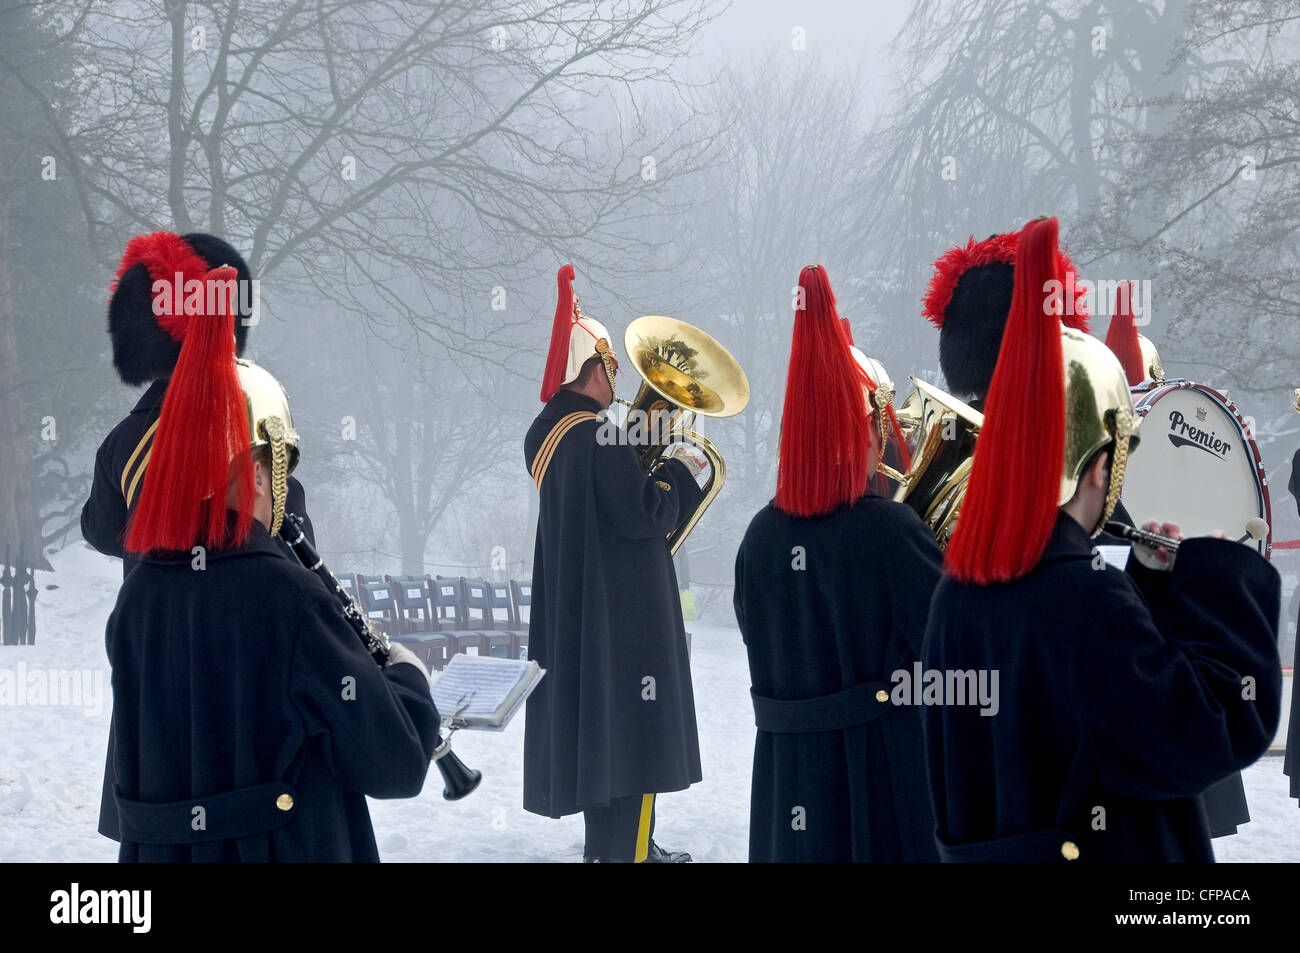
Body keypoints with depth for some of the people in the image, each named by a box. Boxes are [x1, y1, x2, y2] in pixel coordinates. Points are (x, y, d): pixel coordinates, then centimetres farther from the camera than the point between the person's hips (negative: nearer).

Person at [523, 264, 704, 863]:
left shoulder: (544, 431, 7)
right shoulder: (600, 437, -21)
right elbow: (644, 516, -22)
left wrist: (644, 458, 10)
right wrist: (680, 471, -8)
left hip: (571, 605, 9)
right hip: (622, 607, -9)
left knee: (594, 717, 16)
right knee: (633, 726, -3)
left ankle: (607, 841, 25)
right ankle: (626, 850, -1)